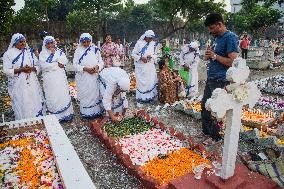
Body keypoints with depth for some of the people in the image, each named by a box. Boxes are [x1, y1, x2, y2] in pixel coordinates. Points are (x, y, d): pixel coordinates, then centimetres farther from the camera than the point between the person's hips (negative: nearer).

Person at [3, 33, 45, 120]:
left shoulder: (30, 52, 11)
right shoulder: (8, 54, -1)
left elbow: (37, 66, 12)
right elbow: (6, 71, -6)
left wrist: (32, 69, -10)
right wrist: (21, 69, -18)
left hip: (32, 83, 4)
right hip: (19, 85, -4)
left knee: (36, 103, 6)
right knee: (22, 106, -1)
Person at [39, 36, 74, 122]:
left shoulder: (60, 51, 11)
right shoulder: (42, 53, 5)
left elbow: (65, 61, -5)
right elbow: (43, 65, -11)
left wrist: (54, 53, -7)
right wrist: (57, 65, -10)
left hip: (60, 77, 2)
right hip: (49, 78, -1)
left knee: (63, 95, 1)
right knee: (52, 97, -1)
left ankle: (66, 114, 10)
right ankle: (54, 117, 8)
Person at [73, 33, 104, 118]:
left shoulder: (95, 49, 4)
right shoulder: (78, 51, 0)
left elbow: (101, 62, 6)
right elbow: (75, 64, -4)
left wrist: (97, 66, -15)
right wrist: (85, 68, -19)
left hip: (94, 77, 1)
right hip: (83, 77, -1)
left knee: (95, 93, 7)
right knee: (84, 94, 4)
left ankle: (96, 111, 19)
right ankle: (85, 112, 15)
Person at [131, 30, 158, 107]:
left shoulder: (153, 44, 8)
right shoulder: (139, 43, -5)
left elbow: (155, 55, 12)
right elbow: (133, 54, -3)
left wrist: (151, 56, -10)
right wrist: (141, 58, -18)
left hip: (150, 67, 4)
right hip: (141, 67, -4)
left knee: (151, 81, 8)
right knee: (141, 82, -4)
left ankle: (149, 97, 23)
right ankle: (140, 100, 3)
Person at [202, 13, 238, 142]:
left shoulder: (230, 37, -14)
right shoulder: (217, 38, 13)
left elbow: (232, 62, -22)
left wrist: (214, 55, -16)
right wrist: (209, 56, 2)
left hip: (220, 81, -9)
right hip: (211, 78, 9)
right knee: (204, 105, 17)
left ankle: (215, 137, 19)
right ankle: (205, 131, 34)